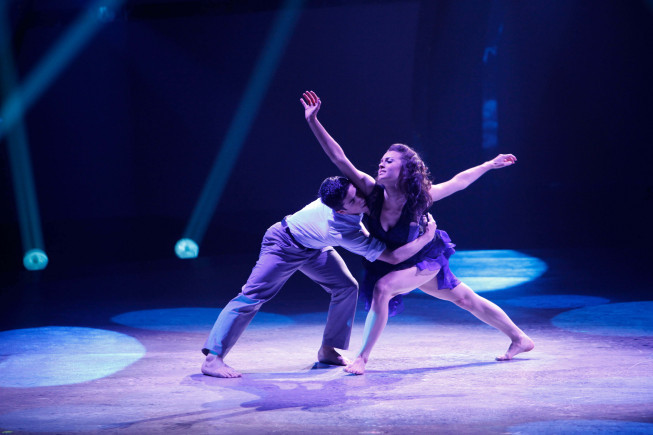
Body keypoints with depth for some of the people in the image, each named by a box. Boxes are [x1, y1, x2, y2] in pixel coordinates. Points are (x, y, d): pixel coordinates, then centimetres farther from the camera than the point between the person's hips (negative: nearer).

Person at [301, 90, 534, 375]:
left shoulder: (419, 198, -31)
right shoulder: (373, 192, -25)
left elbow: (459, 181, -16)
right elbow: (339, 158, -32)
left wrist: (491, 164, -6)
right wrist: (312, 121, -42)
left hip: (426, 259, -4)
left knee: (383, 288, -28)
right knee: (466, 300, 15)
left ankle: (363, 358, -18)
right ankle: (520, 339, 31)